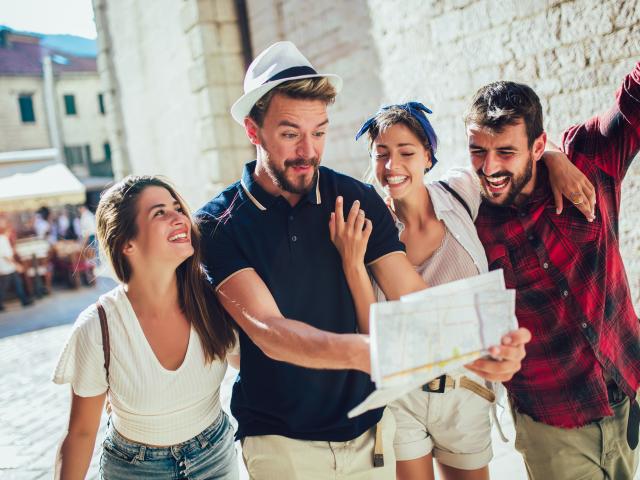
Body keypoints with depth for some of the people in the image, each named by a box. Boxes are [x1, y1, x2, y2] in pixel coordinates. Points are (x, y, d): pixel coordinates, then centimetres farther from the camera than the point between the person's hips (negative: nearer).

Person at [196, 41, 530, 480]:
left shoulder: (359, 200, -6)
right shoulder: (220, 225, -13)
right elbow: (266, 329, -26)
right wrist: (360, 350, -44)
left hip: (370, 427, 3)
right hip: (281, 440, -3)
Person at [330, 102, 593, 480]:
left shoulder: (460, 193, -9)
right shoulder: (369, 230, -11)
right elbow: (375, 334, -16)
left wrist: (556, 161, -9)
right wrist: (352, 263, -27)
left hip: (466, 393, 2)